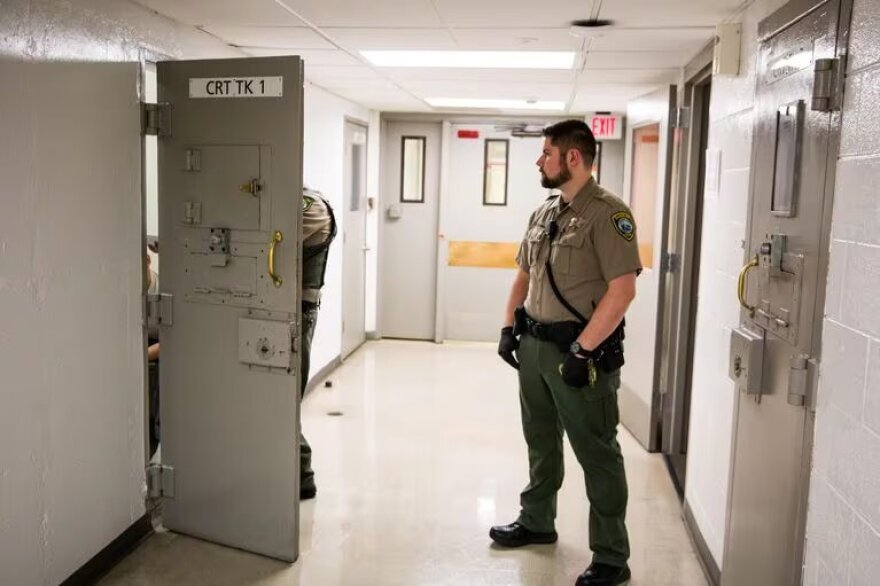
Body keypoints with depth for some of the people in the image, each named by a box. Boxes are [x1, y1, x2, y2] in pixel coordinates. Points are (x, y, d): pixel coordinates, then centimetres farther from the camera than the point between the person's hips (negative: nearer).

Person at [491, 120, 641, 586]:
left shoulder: (606, 213, -13)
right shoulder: (543, 213, 12)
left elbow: (623, 290, -20)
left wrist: (582, 350, -21)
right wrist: (509, 327, 10)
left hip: (579, 352, -8)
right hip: (534, 346, 8)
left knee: (597, 454, 1)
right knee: (541, 442, 21)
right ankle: (536, 522, 40)